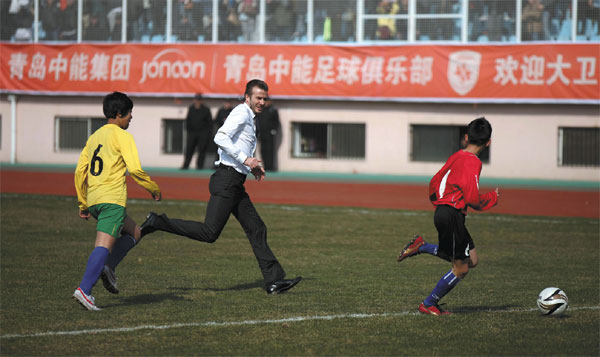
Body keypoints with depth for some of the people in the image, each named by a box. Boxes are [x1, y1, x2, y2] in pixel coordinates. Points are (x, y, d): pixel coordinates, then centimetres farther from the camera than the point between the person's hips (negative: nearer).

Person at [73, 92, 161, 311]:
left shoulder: (94, 136, 18)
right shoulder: (122, 136, -4)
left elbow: (80, 171, 18)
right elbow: (134, 169, -13)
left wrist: (83, 204, 23)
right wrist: (154, 189, 1)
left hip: (93, 200, 8)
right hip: (112, 199, -8)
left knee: (133, 233, 22)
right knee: (103, 245, -15)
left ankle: (106, 268, 5)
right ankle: (84, 290, -28)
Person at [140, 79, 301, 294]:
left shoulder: (249, 118, 23)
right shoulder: (241, 113, -8)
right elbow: (220, 138, -23)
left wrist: (253, 167, 21)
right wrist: (245, 159, -21)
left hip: (235, 184, 10)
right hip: (226, 180, -10)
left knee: (257, 229, 6)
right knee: (209, 233, -13)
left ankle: (274, 280, 6)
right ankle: (158, 223, -6)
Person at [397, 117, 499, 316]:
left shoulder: (456, 156, 11)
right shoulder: (472, 162, -15)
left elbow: (435, 182, 19)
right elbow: (472, 199, -19)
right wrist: (493, 198, -2)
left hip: (442, 209, 9)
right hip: (452, 215, -9)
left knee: (470, 260, 15)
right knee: (461, 268, 1)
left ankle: (422, 247, 13)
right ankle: (429, 305, 10)